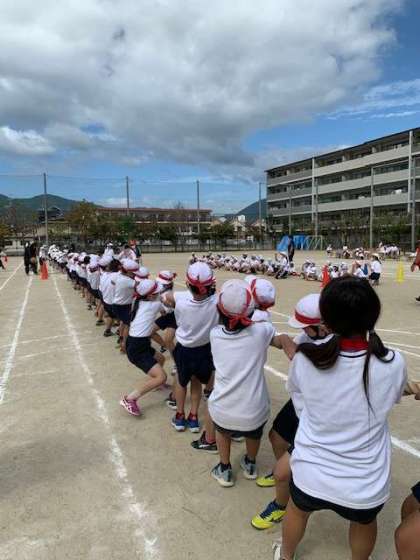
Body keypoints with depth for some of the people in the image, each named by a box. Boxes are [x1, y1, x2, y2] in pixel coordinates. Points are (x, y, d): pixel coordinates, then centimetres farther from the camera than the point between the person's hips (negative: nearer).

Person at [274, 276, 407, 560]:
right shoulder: (394, 364, -21)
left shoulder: (304, 361, -22)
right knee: (364, 523, 35)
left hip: (311, 475, 0)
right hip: (366, 484, 0)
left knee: (298, 511, 33)